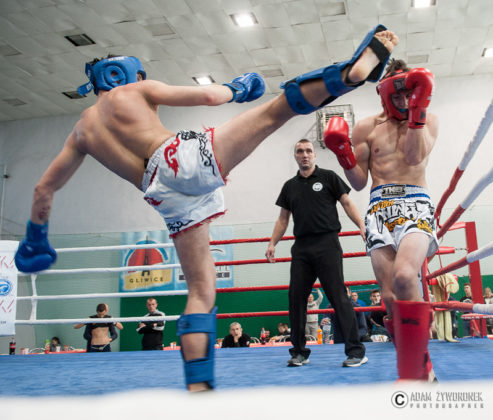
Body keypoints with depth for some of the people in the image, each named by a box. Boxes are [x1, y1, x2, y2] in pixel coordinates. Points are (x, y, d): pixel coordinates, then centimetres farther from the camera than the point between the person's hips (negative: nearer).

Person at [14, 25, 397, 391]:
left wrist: (36, 237, 41)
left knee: (200, 290, 8)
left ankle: (198, 385, 2)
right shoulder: (134, 91, 15)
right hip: (184, 156, -4)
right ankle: (354, 70, -22)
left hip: (166, 197, 4)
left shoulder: (82, 131, 28)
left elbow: (45, 188, 30)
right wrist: (236, 87, 27)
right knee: (275, 108, -6)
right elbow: (211, 96, 7)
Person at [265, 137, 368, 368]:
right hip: (301, 248, 5)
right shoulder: (290, 186, 18)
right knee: (296, 298, 2)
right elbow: (283, 219, 20)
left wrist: (362, 228, -10)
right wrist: (272, 243, 10)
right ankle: (299, 352, 14)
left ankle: (356, 351, -2)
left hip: (327, 245, -4)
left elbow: (347, 204, 3)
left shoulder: (328, 177, 7)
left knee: (339, 297, -7)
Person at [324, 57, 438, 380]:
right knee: (391, 297, -8)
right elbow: (359, 182, 13)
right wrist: (342, 152, -3)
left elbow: (415, 156, -7)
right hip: (380, 208, 2)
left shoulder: (428, 121, 15)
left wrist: (417, 107, -10)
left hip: (415, 203, -2)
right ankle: (423, 369, 11)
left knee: (404, 276, -30)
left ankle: (414, 373, -21)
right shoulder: (366, 128, 17)